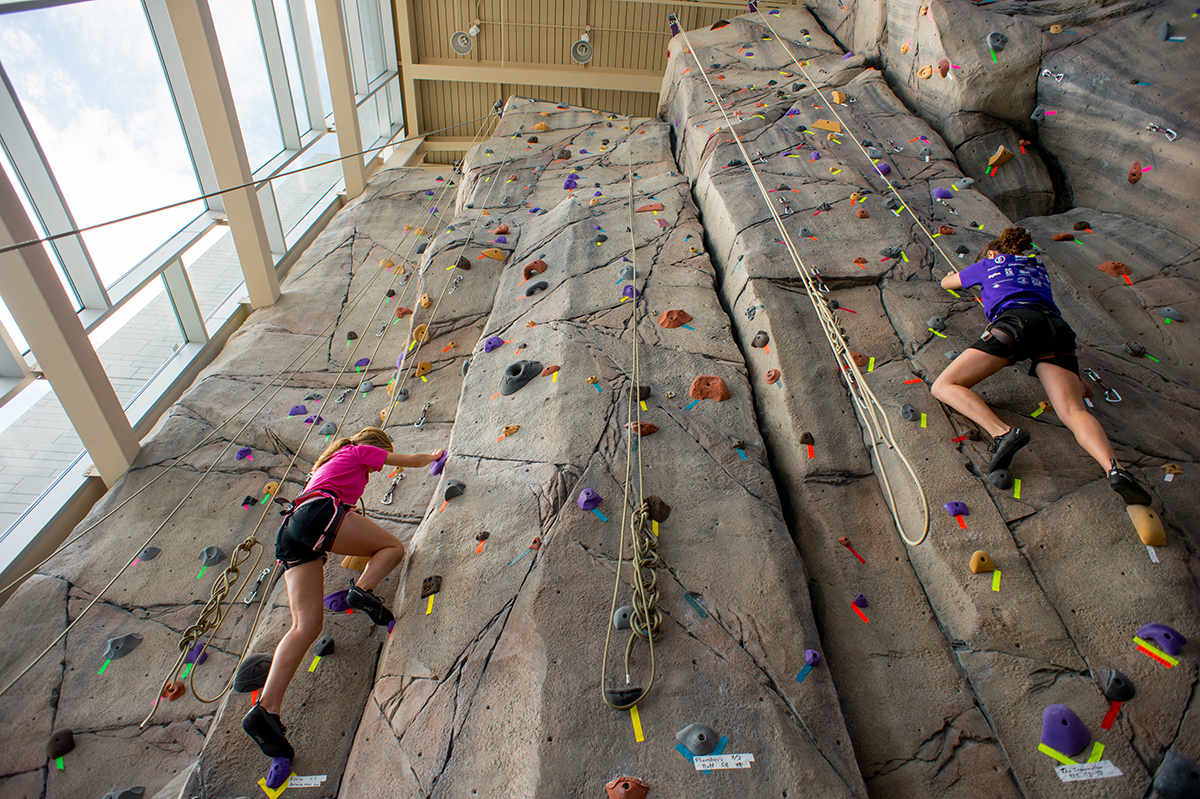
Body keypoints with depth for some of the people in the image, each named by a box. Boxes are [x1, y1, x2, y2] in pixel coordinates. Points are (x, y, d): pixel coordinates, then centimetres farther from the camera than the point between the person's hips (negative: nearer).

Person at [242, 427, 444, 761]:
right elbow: (411, 460, 26)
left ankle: (267, 709, -16)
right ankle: (363, 589, -23)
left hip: (290, 531, 8)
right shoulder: (361, 451, 18)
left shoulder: (329, 462, 40)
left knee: (306, 624, -4)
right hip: (320, 513, -8)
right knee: (393, 546, 5)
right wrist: (434, 456, 47)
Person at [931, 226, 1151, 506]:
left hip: (1015, 320, -5)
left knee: (943, 386, -8)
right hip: (1056, 327, 5)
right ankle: (1114, 469, -45)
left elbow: (946, 283, 49)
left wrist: (956, 276, 72)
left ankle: (1002, 433, -33)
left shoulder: (988, 264, 29)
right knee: (1073, 411, -14)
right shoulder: (1038, 267, 40)